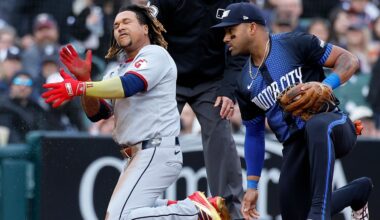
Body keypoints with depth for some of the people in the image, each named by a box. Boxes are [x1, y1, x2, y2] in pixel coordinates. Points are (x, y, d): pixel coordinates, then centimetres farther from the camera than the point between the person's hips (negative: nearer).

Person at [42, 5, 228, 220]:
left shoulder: (154, 54, -5)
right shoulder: (118, 73, 21)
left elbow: (129, 85, -23)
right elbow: (96, 113, 13)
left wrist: (79, 88, -28)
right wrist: (84, 79, -4)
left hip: (157, 151, -10)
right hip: (138, 155, 10)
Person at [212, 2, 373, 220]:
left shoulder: (294, 44, -6)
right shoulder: (245, 84, 12)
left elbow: (349, 60, -6)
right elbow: (253, 133, 18)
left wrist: (325, 86, -25)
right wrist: (252, 186, 13)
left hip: (334, 129, -7)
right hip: (295, 146, 7)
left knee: (316, 125, -41)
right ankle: (358, 191, 25)